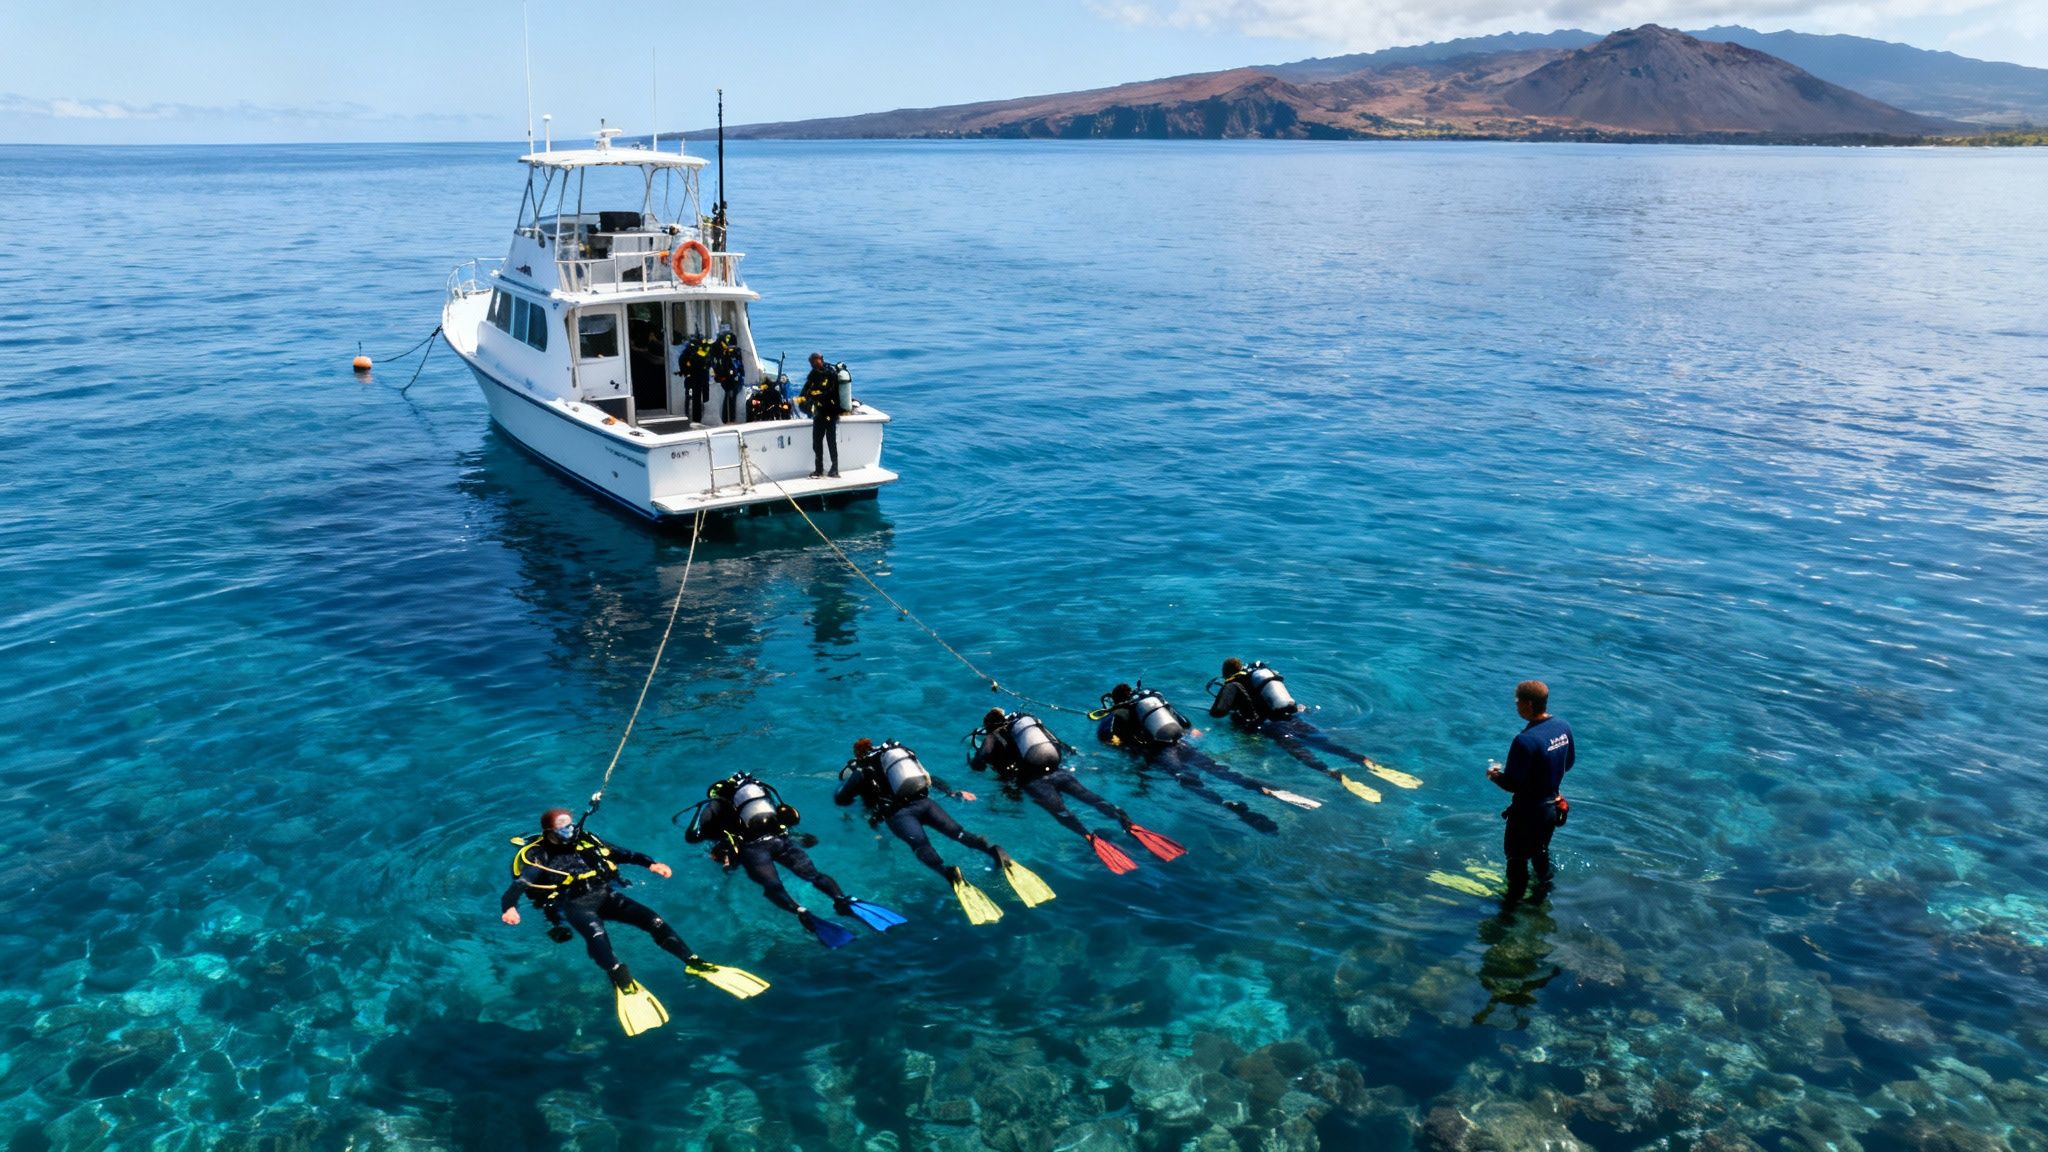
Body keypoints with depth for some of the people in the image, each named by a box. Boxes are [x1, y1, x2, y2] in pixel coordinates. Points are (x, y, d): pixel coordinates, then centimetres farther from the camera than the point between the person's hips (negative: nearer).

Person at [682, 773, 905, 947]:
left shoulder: (716, 805, 22)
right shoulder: (761, 791, 34)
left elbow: (691, 837, 17)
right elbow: (792, 817, 40)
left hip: (751, 847, -4)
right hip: (780, 839, 4)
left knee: (772, 886, -23)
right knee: (813, 874, -9)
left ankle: (802, 913, -52)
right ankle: (844, 900, -37)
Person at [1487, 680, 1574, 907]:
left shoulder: (1525, 740, -32)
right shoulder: (1563, 727, -8)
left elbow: (1512, 784, -26)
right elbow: (1567, 764, 7)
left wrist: (1494, 775, -7)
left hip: (1528, 811, -7)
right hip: (1552, 805, 7)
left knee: (1517, 857, 15)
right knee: (1541, 850, 30)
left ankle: (1514, 899, 31)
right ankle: (1544, 886, 49)